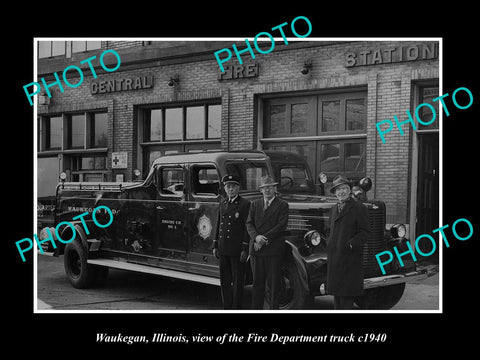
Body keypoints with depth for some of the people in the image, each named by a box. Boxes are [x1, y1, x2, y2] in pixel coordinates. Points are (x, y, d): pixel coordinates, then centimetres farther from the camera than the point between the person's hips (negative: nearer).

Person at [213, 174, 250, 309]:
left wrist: (245, 249, -15)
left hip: (237, 250, -6)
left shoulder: (245, 204, -6)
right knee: (224, 281, 11)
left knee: (237, 282, 0)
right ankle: (227, 307, 20)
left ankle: (237, 308, 7)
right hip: (223, 250, 6)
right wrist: (216, 246, 14)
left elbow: (247, 227, -10)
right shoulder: (222, 204, 13)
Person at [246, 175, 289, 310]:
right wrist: (256, 237, -14)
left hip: (273, 249, -3)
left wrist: (264, 239, -14)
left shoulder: (282, 205, 3)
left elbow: (281, 225, -8)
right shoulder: (254, 204, 15)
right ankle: (256, 309, 11)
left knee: (273, 283, -1)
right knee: (257, 283, 6)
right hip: (256, 249, 3)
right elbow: (249, 224, 6)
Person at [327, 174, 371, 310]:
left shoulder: (359, 208, -6)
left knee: (347, 293, -5)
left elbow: (365, 232, -10)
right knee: (336, 290, 12)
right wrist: (329, 244, 10)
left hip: (350, 257, -7)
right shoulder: (333, 209, 16)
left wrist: (351, 244, -21)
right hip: (333, 257, 7)